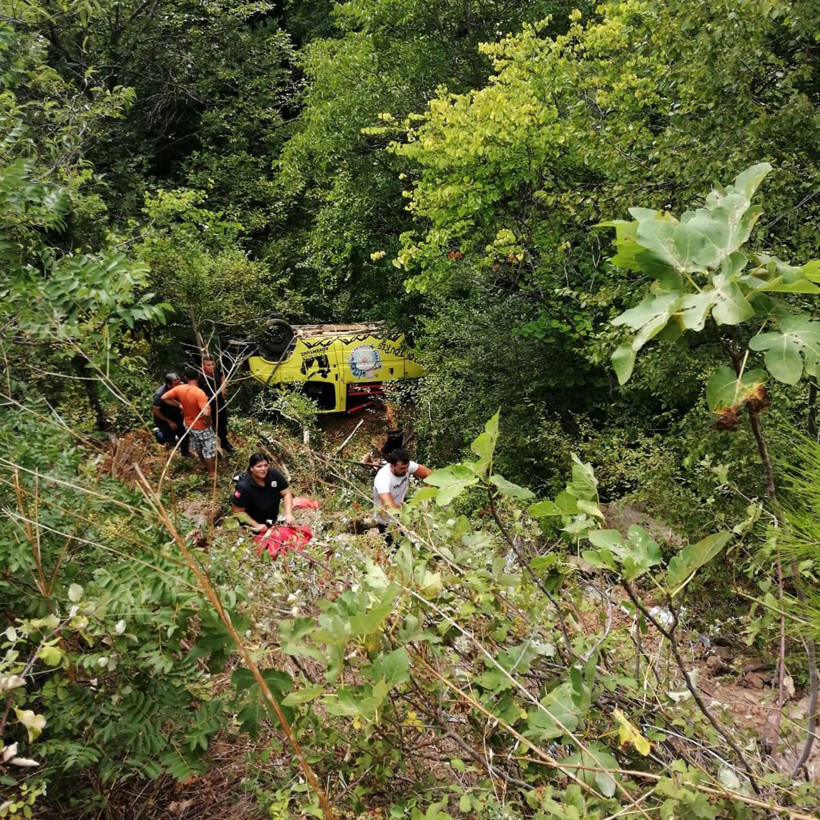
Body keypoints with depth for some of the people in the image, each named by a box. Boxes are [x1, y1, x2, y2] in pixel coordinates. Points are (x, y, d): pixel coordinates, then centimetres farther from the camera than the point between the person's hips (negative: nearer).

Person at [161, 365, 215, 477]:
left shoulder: (179, 389, -14)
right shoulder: (199, 393, -34)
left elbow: (163, 398, -4)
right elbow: (206, 413, -42)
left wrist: (179, 405, 1)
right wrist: (208, 422, -20)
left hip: (188, 424, 7)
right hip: (201, 427, -7)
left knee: (198, 447, 30)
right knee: (209, 449, 15)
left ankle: (205, 465, 51)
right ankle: (212, 472, 29)